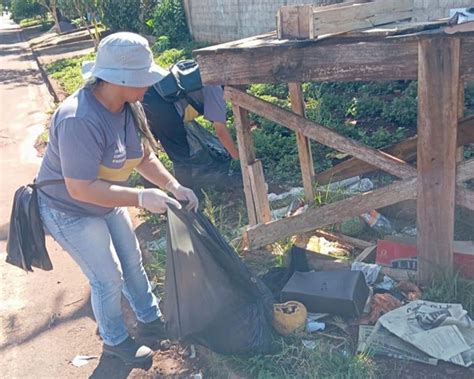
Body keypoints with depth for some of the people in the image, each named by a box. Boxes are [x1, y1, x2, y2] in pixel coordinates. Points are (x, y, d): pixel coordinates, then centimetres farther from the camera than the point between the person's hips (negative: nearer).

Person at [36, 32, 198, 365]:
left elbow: (144, 156, -1)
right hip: (70, 211, -8)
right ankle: (115, 341, 31)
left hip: (106, 202, 8)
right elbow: (81, 189, -37)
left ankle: (151, 320, 43)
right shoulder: (80, 120, -38)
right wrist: (141, 197, -37)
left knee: (132, 261, 19)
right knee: (109, 279, 4)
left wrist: (174, 186, -15)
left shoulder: (128, 106, -12)